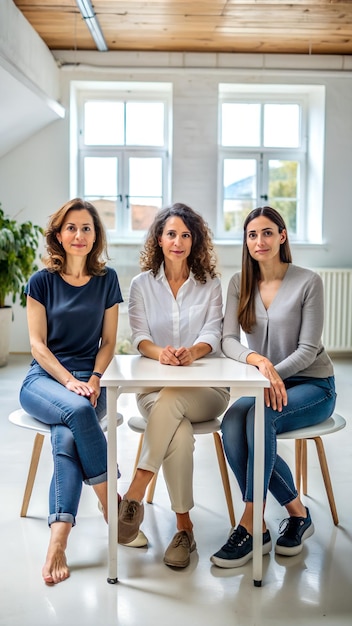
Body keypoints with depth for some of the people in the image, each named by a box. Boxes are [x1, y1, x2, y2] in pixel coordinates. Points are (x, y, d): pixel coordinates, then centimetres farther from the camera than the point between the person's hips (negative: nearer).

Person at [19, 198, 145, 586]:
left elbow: (108, 341, 8)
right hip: (44, 379, -1)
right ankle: (112, 506, -23)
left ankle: (58, 540, -34)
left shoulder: (107, 280, 8)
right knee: (78, 410, -36)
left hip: (89, 380, 1)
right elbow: (37, 344, -2)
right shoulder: (42, 281, 2)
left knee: (66, 436, -31)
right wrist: (70, 382, -16)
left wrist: (94, 379, -9)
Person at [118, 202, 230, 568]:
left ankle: (135, 493, -32)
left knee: (171, 400, -37)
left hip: (206, 389, 0)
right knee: (179, 433, -33)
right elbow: (139, 337, -3)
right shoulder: (142, 284, 11)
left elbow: (212, 334, -4)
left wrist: (191, 352, -29)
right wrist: (159, 352, -28)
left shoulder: (210, 285, 11)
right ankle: (184, 526, -24)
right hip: (154, 388, 1)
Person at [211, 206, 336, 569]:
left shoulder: (308, 282, -7)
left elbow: (308, 348, -10)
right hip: (264, 387, 4)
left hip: (312, 386, -4)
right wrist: (256, 359, -26)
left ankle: (252, 525, -24)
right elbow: (228, 341, -5)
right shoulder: (240, 283, 5)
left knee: (258, 415, -34)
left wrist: (274, 373, -26)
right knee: (231, 424, -28)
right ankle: (296, 511, -11)